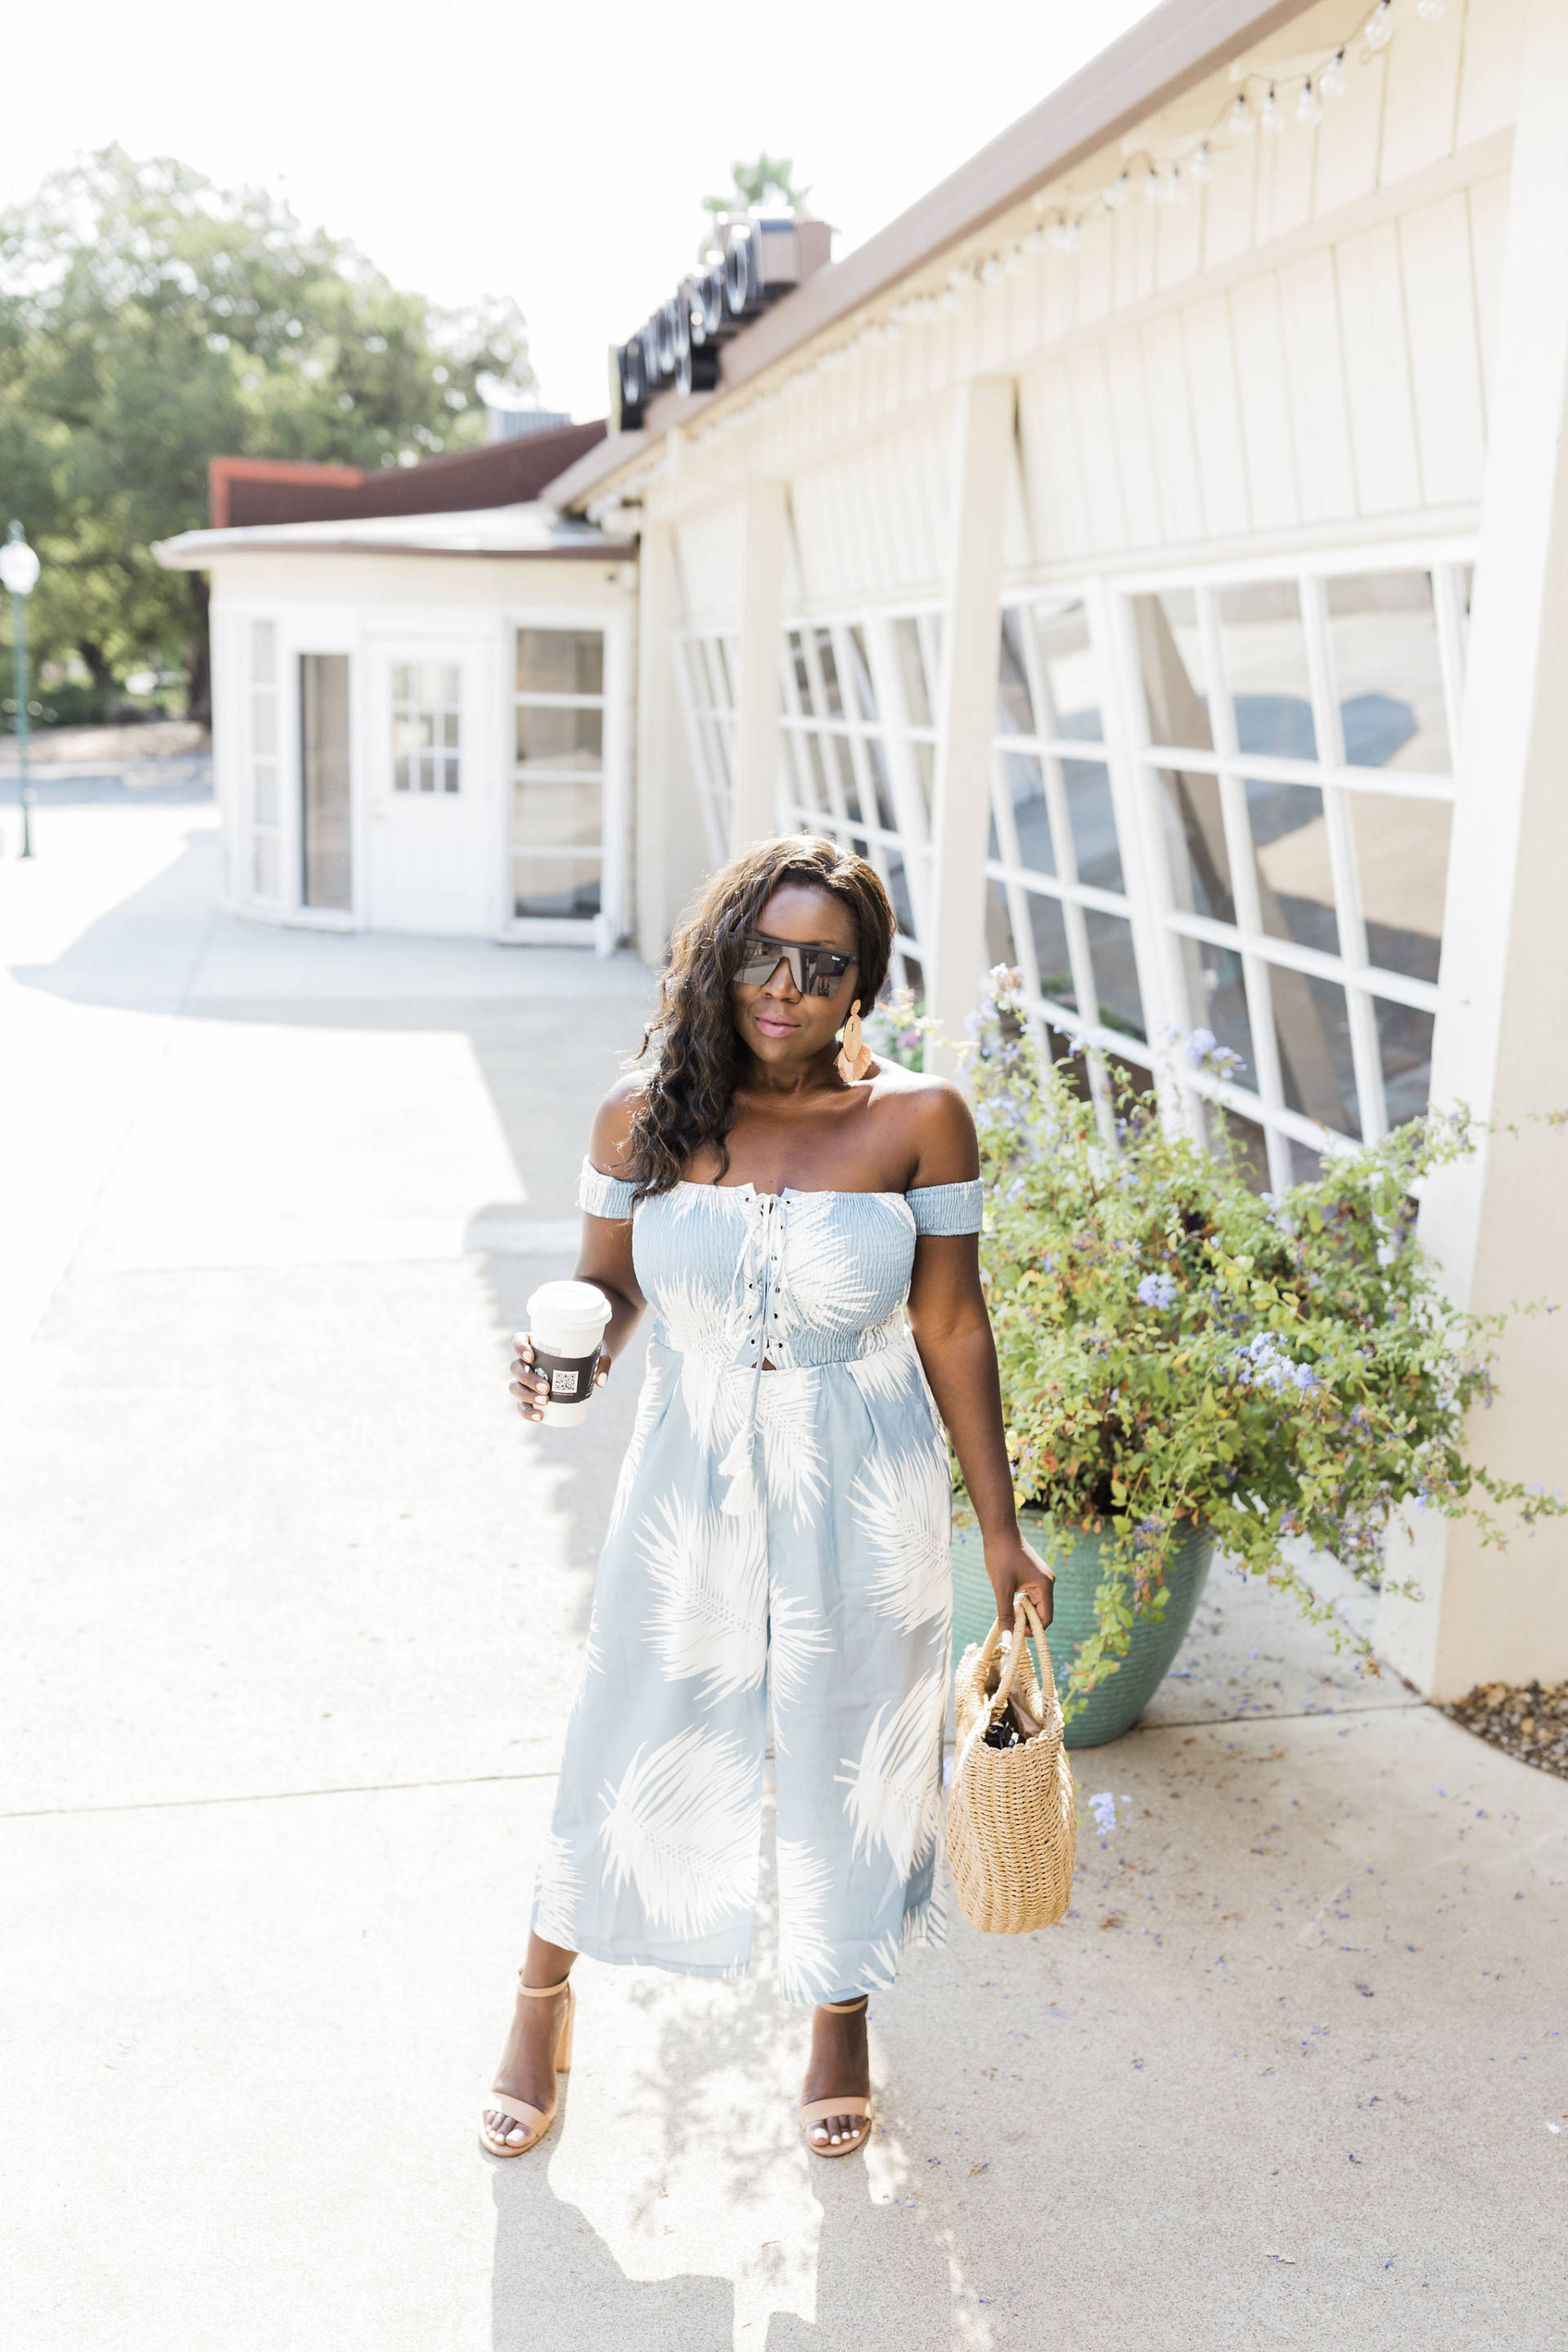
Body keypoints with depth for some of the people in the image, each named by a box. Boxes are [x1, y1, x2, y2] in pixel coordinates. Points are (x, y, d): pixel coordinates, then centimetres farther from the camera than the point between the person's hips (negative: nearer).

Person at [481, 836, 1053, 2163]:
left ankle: (841, 2018, 45)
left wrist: (1001, 1532, -1)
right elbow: (609, 1287, 3)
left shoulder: (918, 1121, -13)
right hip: (690, 1485, 1)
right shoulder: (645, 1115, -9)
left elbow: (952, 1326, -6)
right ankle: (546, 2001, 43)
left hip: (860, 1502, 0)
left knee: (850, 1758, 16)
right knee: (639, 1743, 15)